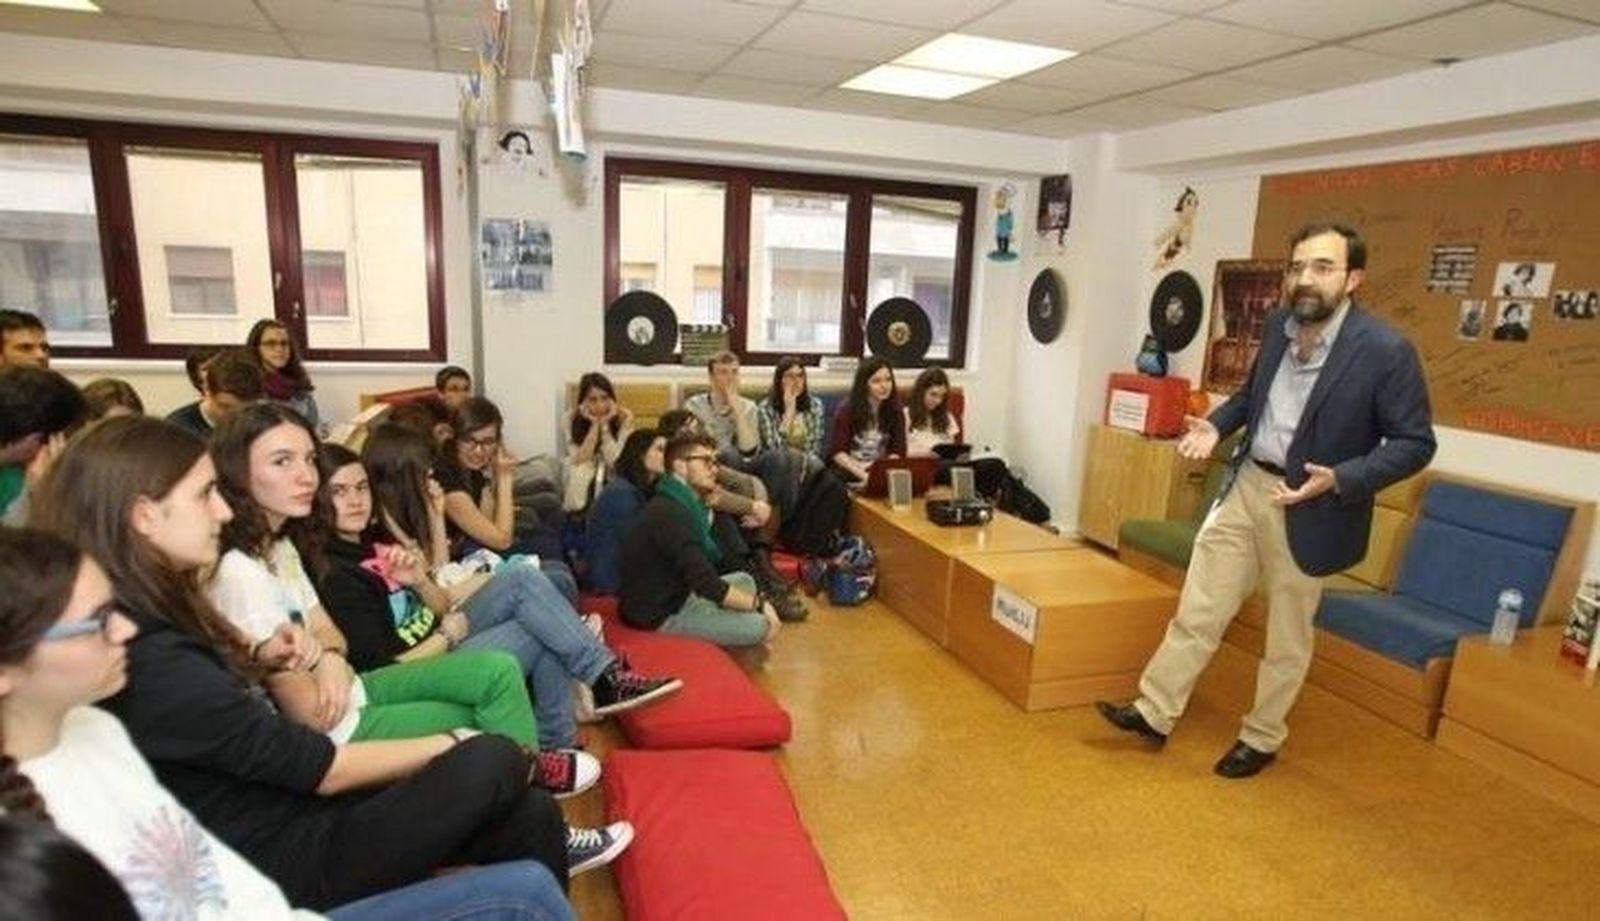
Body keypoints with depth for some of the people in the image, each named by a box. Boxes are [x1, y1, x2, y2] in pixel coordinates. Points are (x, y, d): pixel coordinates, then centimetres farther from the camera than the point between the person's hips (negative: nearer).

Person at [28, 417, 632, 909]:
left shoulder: (148, 618, 2)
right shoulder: (147, 657, -27)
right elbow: (315, 765, -23)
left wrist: (256, 664, 0)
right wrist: (450, 747, -10)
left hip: (283, 807, 9)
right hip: (282, 862, -9)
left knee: (531, 813, 0)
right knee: (491, 762, -16)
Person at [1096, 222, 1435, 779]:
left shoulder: (1386, 351, -17)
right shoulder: (1279, 325, 1)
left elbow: (1415, 442, -11)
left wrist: (1341, 479, -24)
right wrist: (1217, 424, 1)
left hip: (1308, 508, -5)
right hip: (1246, 485, 5)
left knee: (1287, 638, 13)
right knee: (1197, 611, 10)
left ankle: (1262, 739, 33)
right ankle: (1154, 713, 22)